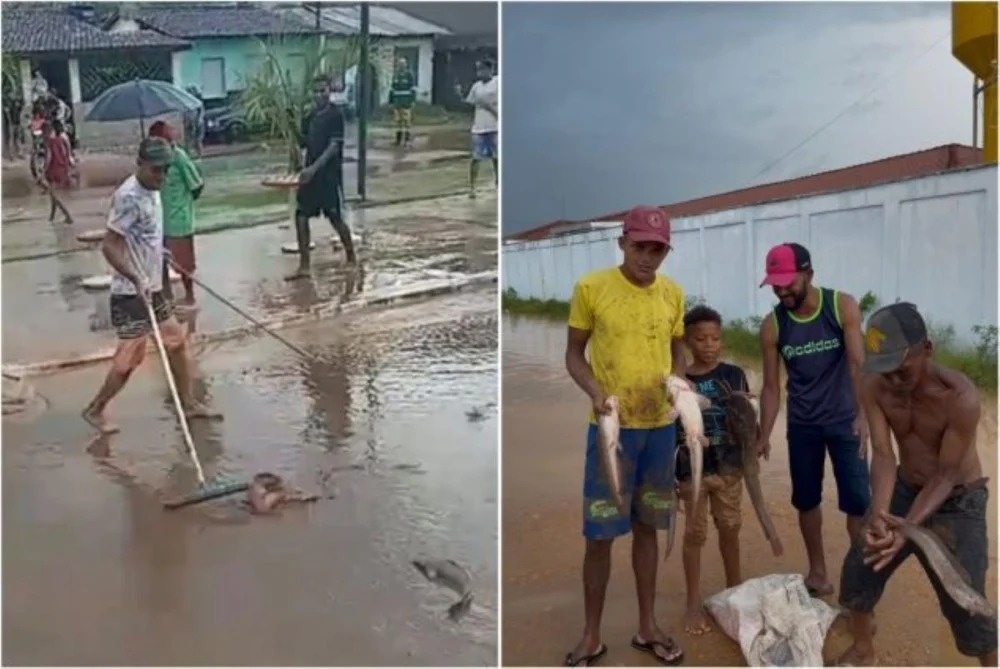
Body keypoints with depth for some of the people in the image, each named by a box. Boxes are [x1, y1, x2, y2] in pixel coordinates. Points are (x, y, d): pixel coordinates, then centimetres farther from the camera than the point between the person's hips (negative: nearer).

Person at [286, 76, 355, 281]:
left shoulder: (335, 115, -11)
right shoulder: (311, 116, 11)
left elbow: (334, 146, -18)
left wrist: (314, 167, -24)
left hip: (328, 175, -7)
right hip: (310, 174, 7)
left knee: (335, 218, 3)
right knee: (301, 217, 1)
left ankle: (351, 258, 23)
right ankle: (304, 266, 6)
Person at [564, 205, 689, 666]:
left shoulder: (673, 294, 3)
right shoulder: (590, 287, -8)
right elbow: (573, 353, -2)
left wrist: (676, 383, -8)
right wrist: (594, 390, -20)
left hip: (660, 426, 4)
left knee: (646, 527, 14)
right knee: (599, 533, 1)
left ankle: (647, 626, 27)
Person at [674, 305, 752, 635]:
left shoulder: (734, 375, -2)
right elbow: (668, 428, -2)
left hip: (729, 467, 2)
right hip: (691, 469, -2)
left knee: (730, 528, 16)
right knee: (695, 533, 6)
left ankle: (734, 586, 36)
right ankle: (694, 602, 15)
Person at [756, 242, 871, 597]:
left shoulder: (843, 307, -14)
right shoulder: (772, 326, -10)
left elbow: (857, 363, -20)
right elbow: (771, 386, -3)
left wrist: (862, 414, -33)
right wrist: (764, 437, -9)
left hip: (845, 420, -2)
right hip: (802, 425, 2)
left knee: (857, 500, -3)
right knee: (806, 500, 9)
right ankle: (818, 572, 24)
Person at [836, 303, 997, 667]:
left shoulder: (960, 397, -30)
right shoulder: (874, 388, -17)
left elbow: (946, 475, -26)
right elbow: (883, 454, -21)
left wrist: (906, 528, -38)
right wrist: (879, 514, -39)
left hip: (958, 501, -5)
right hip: (905, 488, 5)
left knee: (964, 603, -7)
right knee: (858, 568, 9)